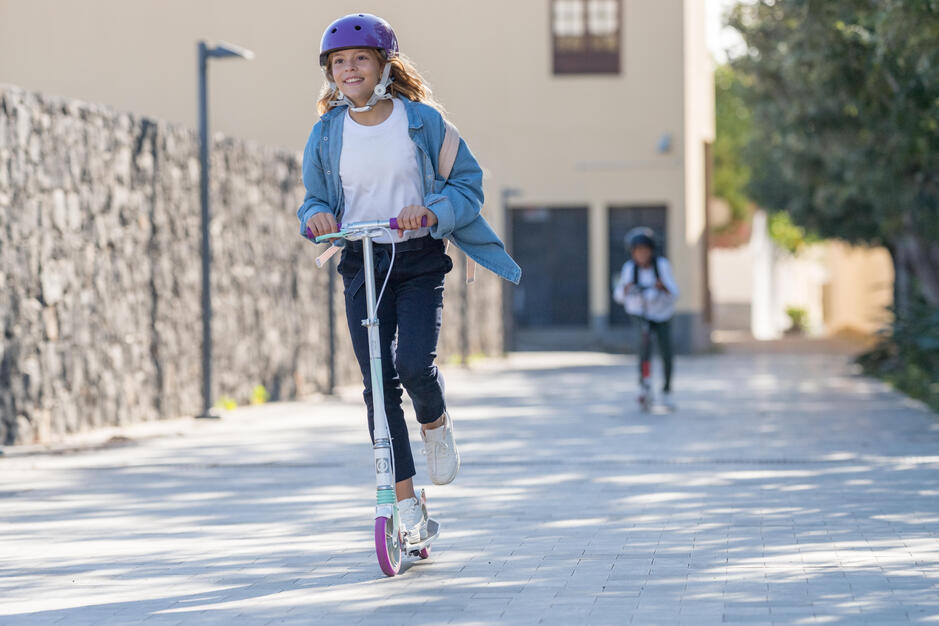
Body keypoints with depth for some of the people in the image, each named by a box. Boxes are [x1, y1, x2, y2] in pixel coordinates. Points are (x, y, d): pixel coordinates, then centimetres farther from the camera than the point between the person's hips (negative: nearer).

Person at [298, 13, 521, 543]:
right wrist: (316, 217, -11)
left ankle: (436, 425, 17)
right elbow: (313, 200, 14)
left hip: (420, 260, -2)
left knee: (416, 365, -21)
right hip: (361, 265, 2)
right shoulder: (326, 133, 5)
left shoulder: (422, 120, -1)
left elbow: (469, 182, 1)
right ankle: (407, 505, 5)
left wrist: (431, 209, -19)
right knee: (379, 383, -3)